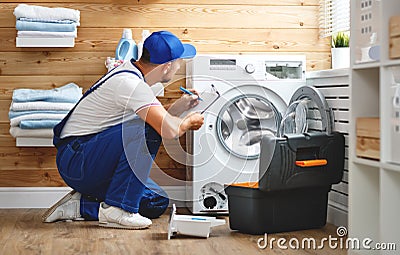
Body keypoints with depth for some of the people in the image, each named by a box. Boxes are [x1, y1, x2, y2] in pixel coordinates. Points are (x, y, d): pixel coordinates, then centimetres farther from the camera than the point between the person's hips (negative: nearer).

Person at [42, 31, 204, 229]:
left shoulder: (130, 71, 8)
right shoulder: (130, 83, -23)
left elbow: (159, 117, 22)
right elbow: (169, 129, -30)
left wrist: (179, 106, 6)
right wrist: (189, 122, -9)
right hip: (76, 159, -10)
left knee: (157, 203, 2)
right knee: (147, 130, -28)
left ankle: (80, 205, 7)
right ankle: (117, 209, -22)